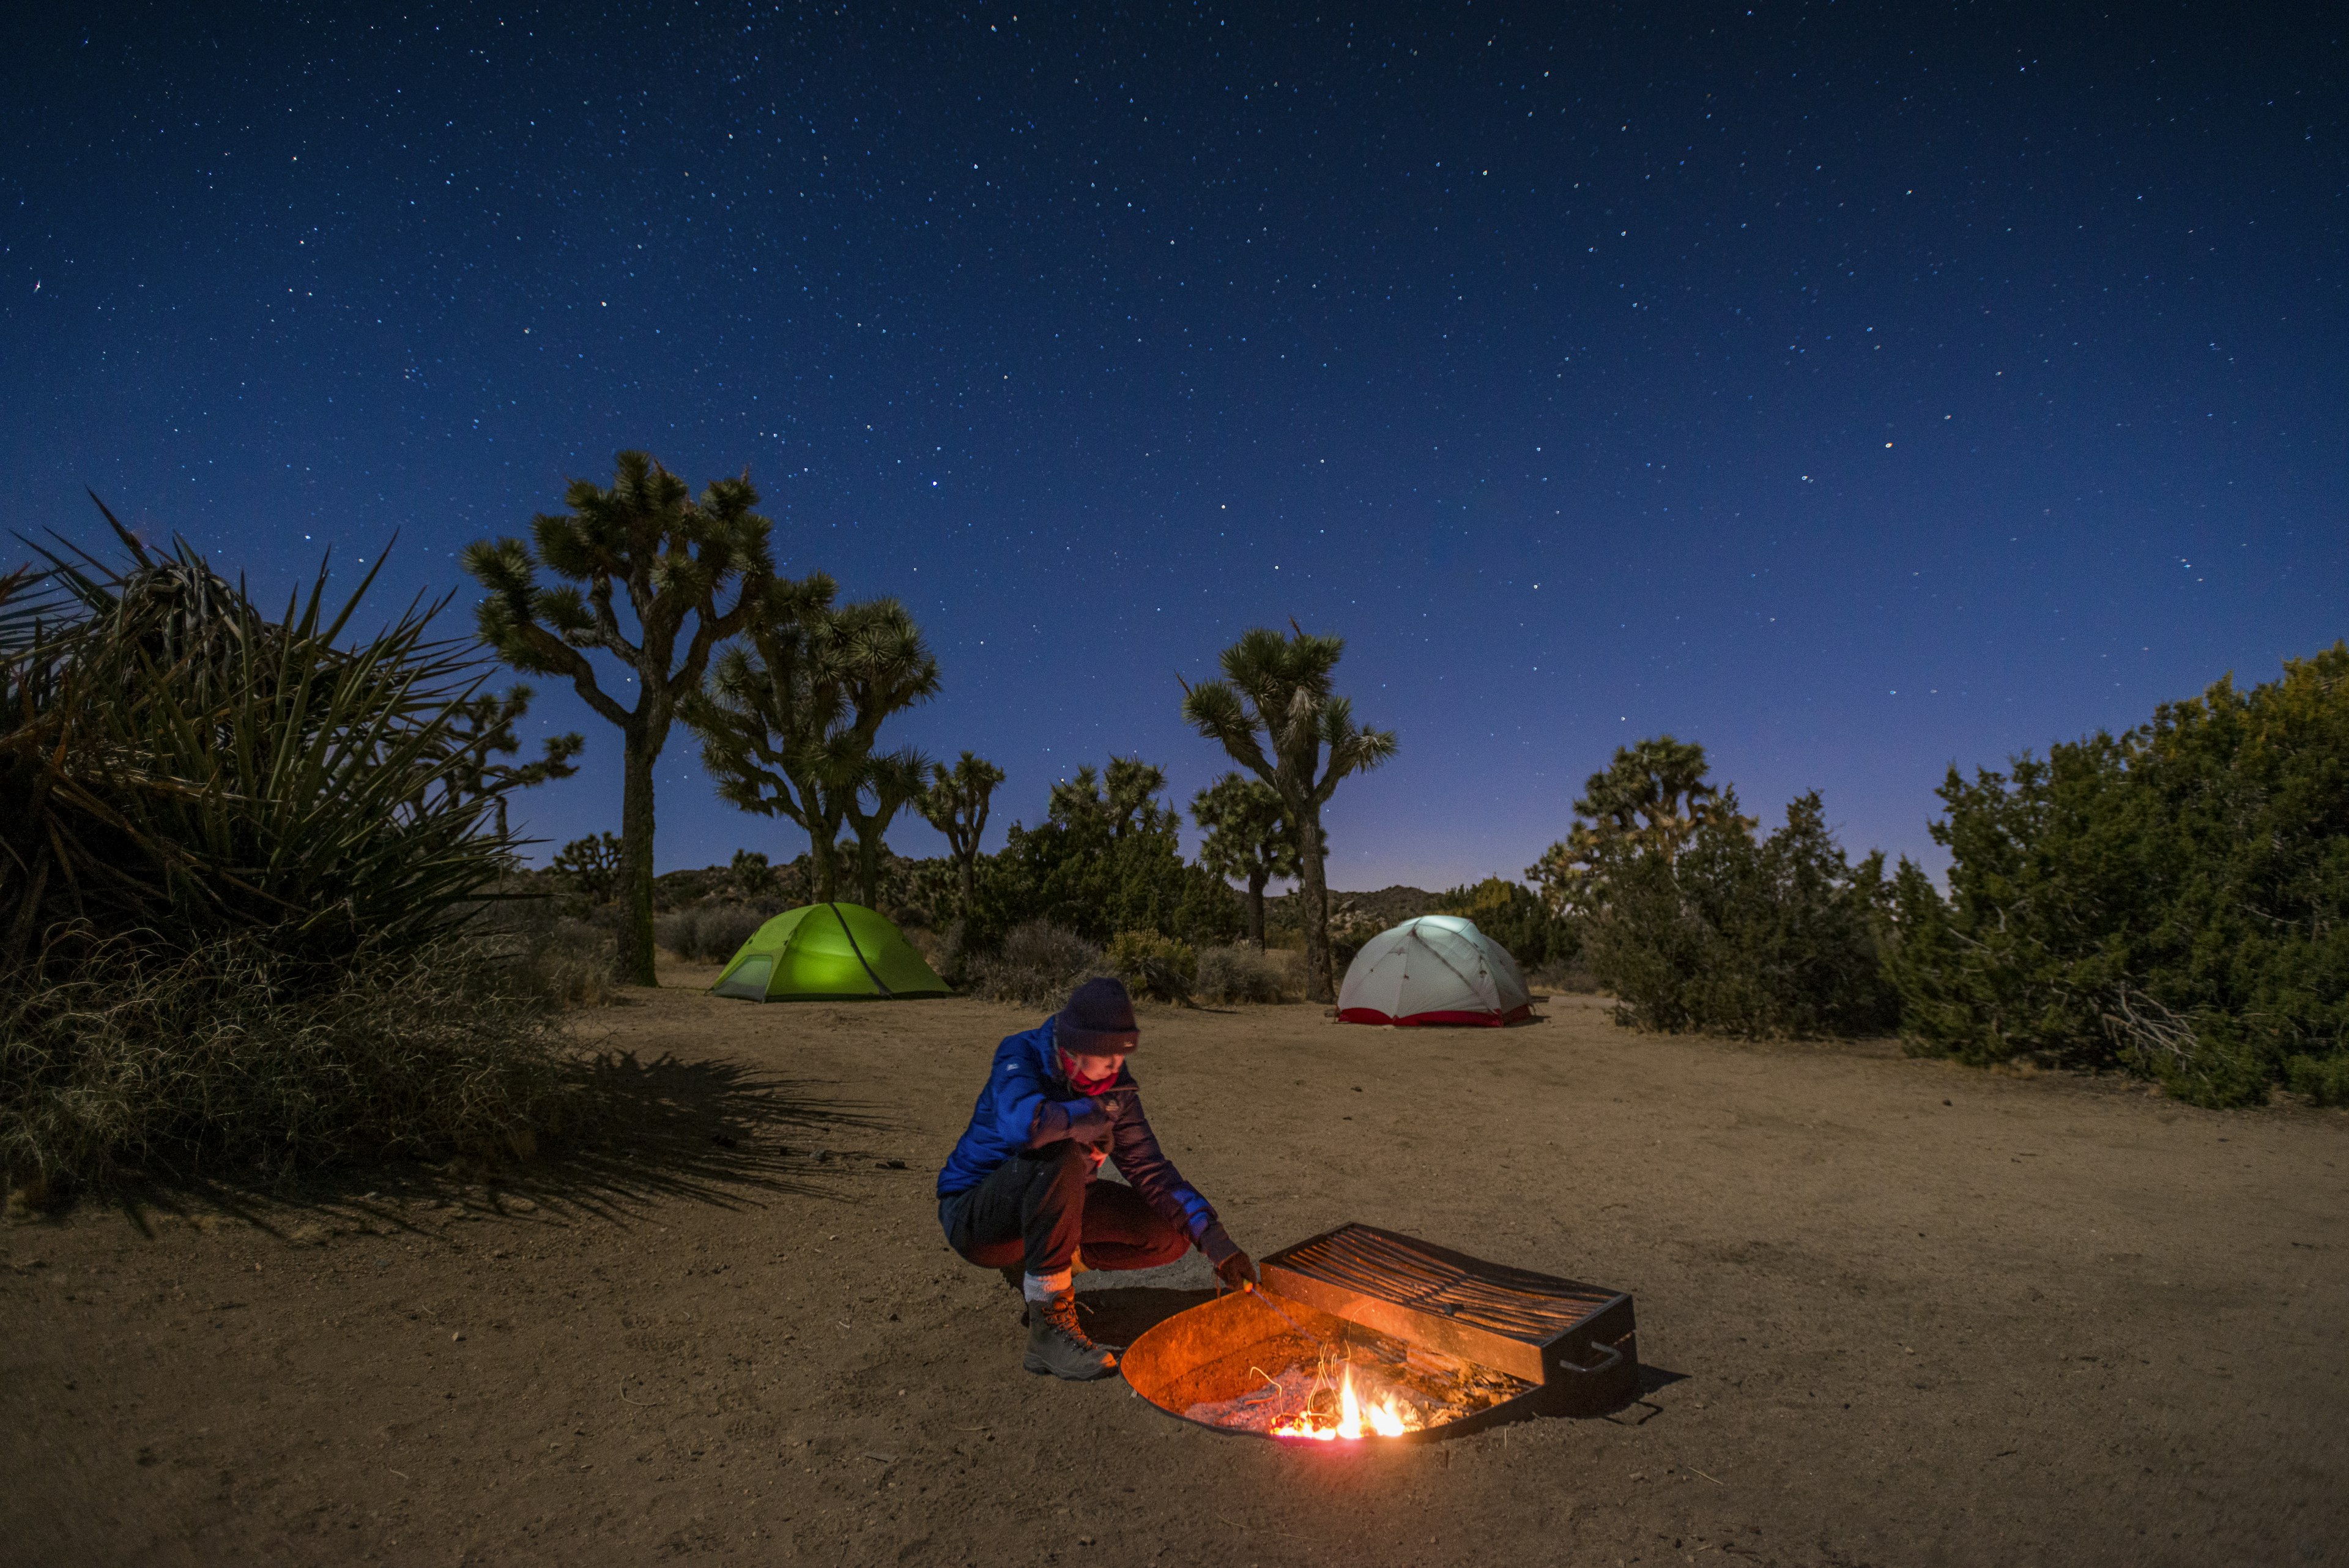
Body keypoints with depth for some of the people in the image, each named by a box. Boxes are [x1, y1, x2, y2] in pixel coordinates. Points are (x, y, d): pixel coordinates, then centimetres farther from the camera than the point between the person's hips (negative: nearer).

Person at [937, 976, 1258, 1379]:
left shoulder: (1115, 1087, -6)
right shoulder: (1020, 1056, -24)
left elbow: (1151, 1170, -4)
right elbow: (1024, 1123, -47)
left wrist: (1218, 1244, -14)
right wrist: (1097, 1117, -29)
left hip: (1050, 1207, 7)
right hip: (974, 1216, -7)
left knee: (1170, 1236, -6)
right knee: (1061, 1159, -38)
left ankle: (1036, 1265, 9)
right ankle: (1050, 1330, -26)